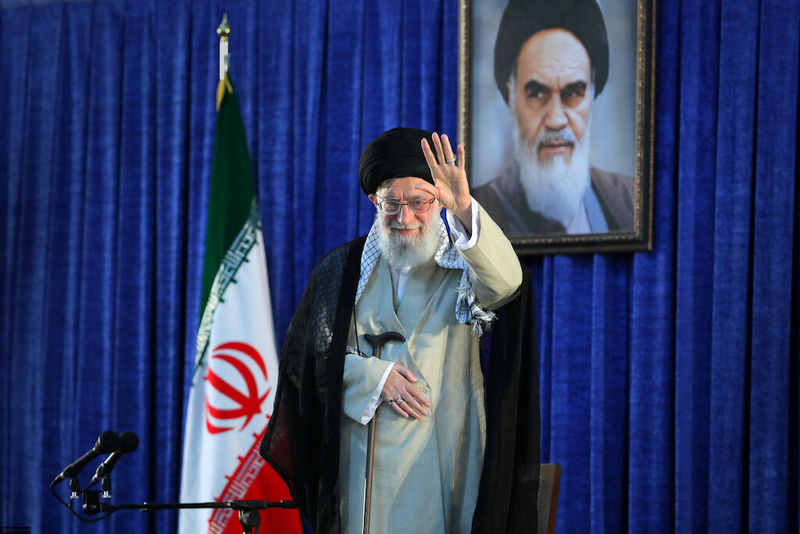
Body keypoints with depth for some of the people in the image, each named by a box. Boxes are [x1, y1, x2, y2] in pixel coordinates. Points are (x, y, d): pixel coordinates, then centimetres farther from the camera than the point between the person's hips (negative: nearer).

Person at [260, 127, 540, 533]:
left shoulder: (465, 265, 2)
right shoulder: (341, 268, 9)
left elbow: (505, 282, -22)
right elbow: (306, 355, 7)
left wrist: (464, 210, -38)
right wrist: (374, 376, -10)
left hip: (445, 456, -1)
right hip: (367, 455, 1)